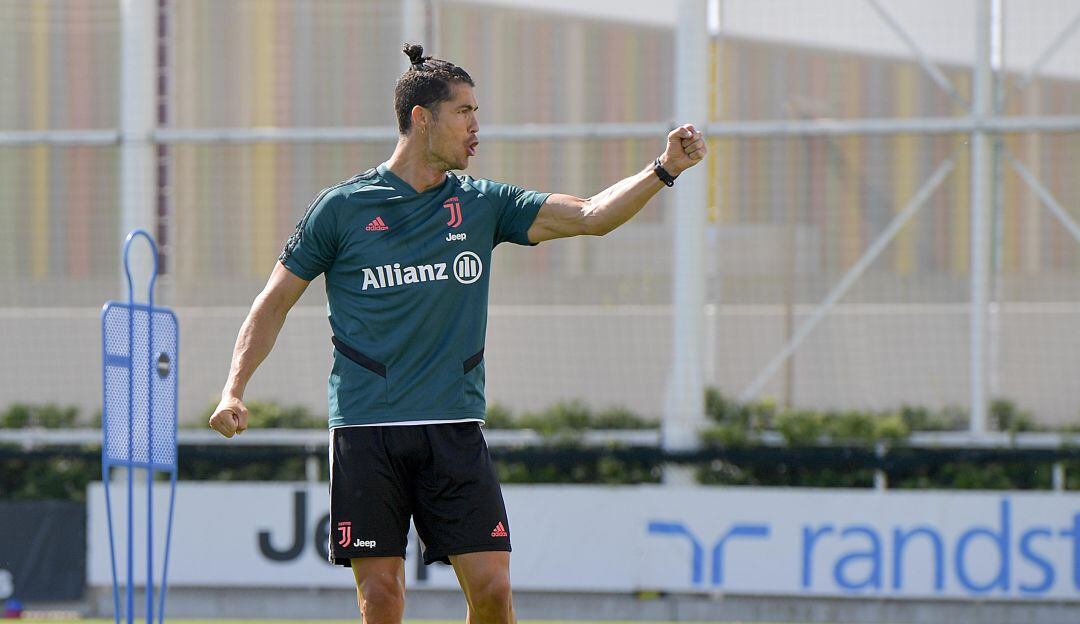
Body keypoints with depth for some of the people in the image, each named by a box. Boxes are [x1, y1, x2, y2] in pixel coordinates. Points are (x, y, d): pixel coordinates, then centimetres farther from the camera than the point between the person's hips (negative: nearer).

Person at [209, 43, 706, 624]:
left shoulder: (481, 204, 9)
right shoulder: (342, 207, 2)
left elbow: (591, 216, 3)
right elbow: (275, 301, 7)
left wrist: (664, 168, -11)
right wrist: (234, 390, -3)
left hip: (454, 430, 2)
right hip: (365, 430, -2)